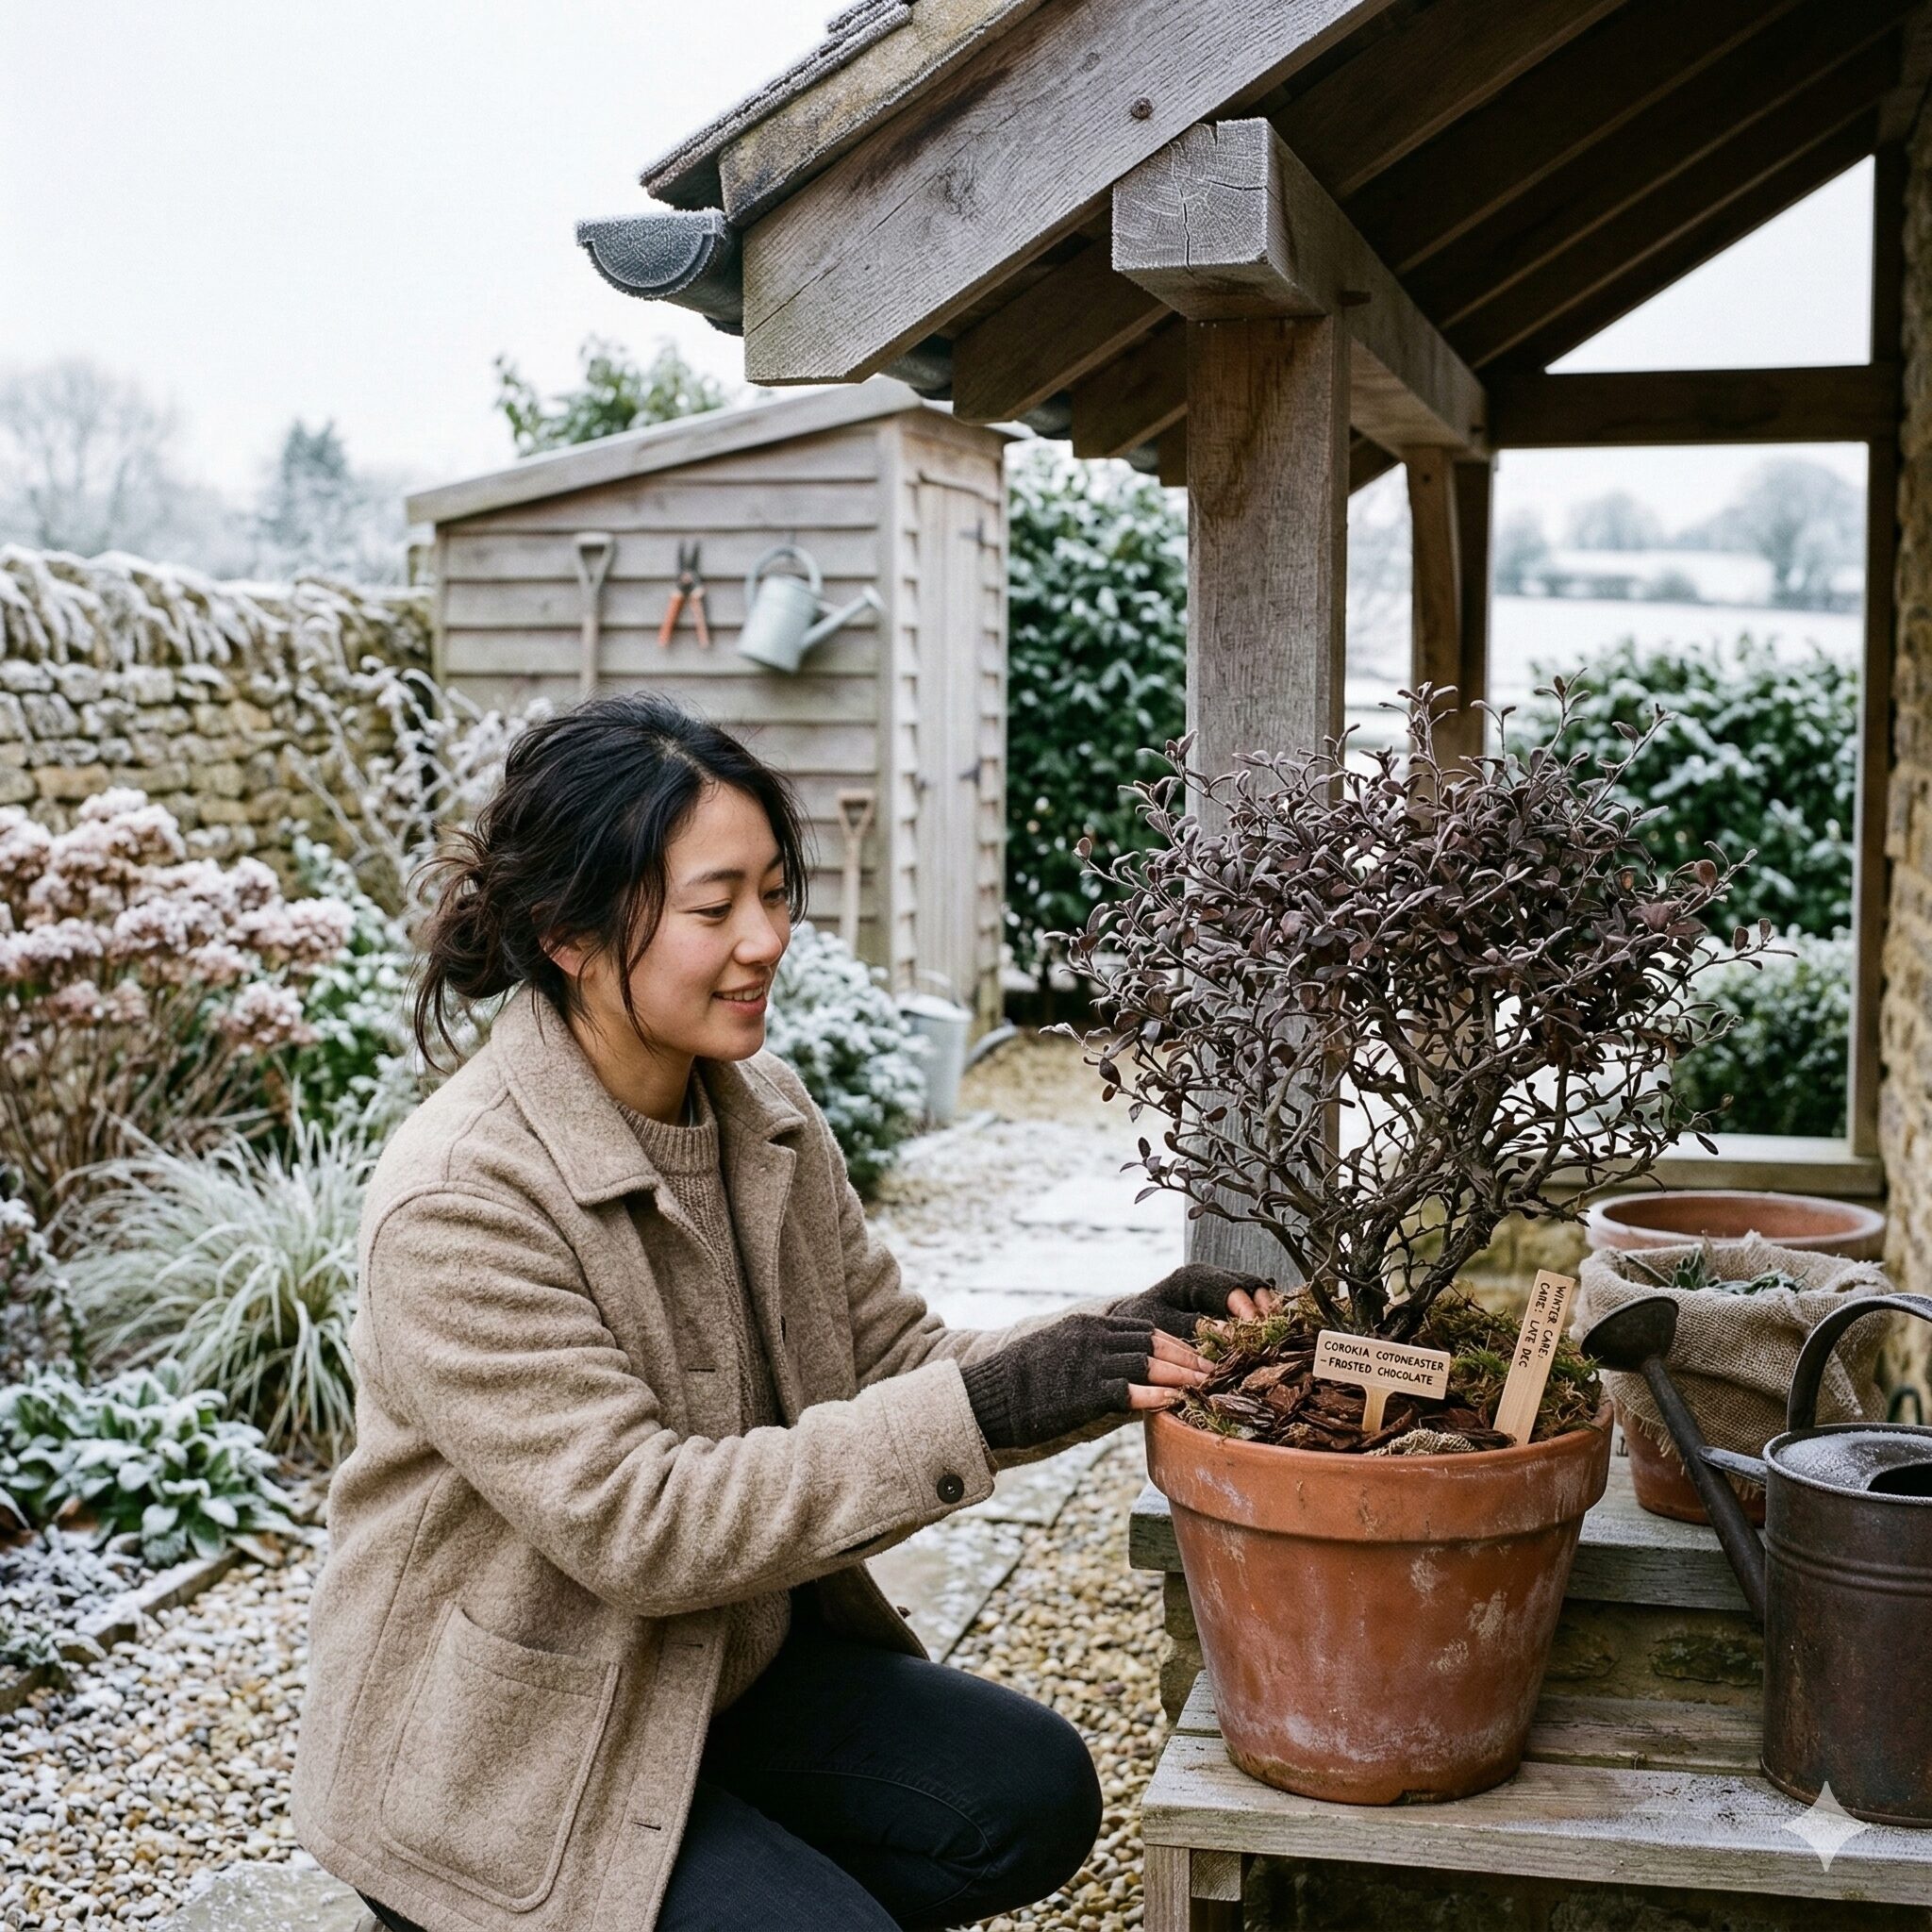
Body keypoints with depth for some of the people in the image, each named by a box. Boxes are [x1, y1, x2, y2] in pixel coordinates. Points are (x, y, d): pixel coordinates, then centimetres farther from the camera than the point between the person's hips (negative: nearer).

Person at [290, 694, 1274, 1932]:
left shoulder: (766, 1111, -2)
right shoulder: (460, 1205, -26)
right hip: (505, 1748, -6)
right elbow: (637, 1522, -28)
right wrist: (978, 1411, -32)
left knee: (1034, 1796, -9)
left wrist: (1124, 1345, -17)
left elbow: (895, 1363, 1)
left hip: (734, 1663, 7)